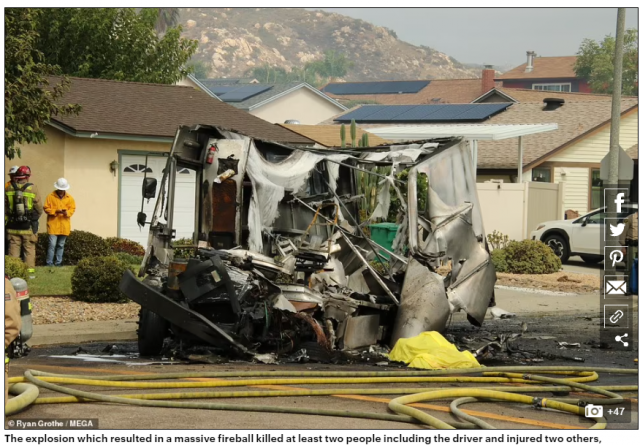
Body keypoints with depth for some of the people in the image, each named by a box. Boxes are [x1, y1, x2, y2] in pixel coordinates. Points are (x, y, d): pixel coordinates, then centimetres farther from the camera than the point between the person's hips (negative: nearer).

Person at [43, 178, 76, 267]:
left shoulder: (69, 198, 9)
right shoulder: (51, 197, 0)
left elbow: (72, 209, 7)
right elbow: (46, 208, -3)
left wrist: (67, 213, -14)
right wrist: (55, 211, -18)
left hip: (64, 226, 3)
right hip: (53, 225, -3)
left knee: (61, 245, 9)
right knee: (52, 244, -9)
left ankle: (58, 263, 15)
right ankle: (49, 263, -5)